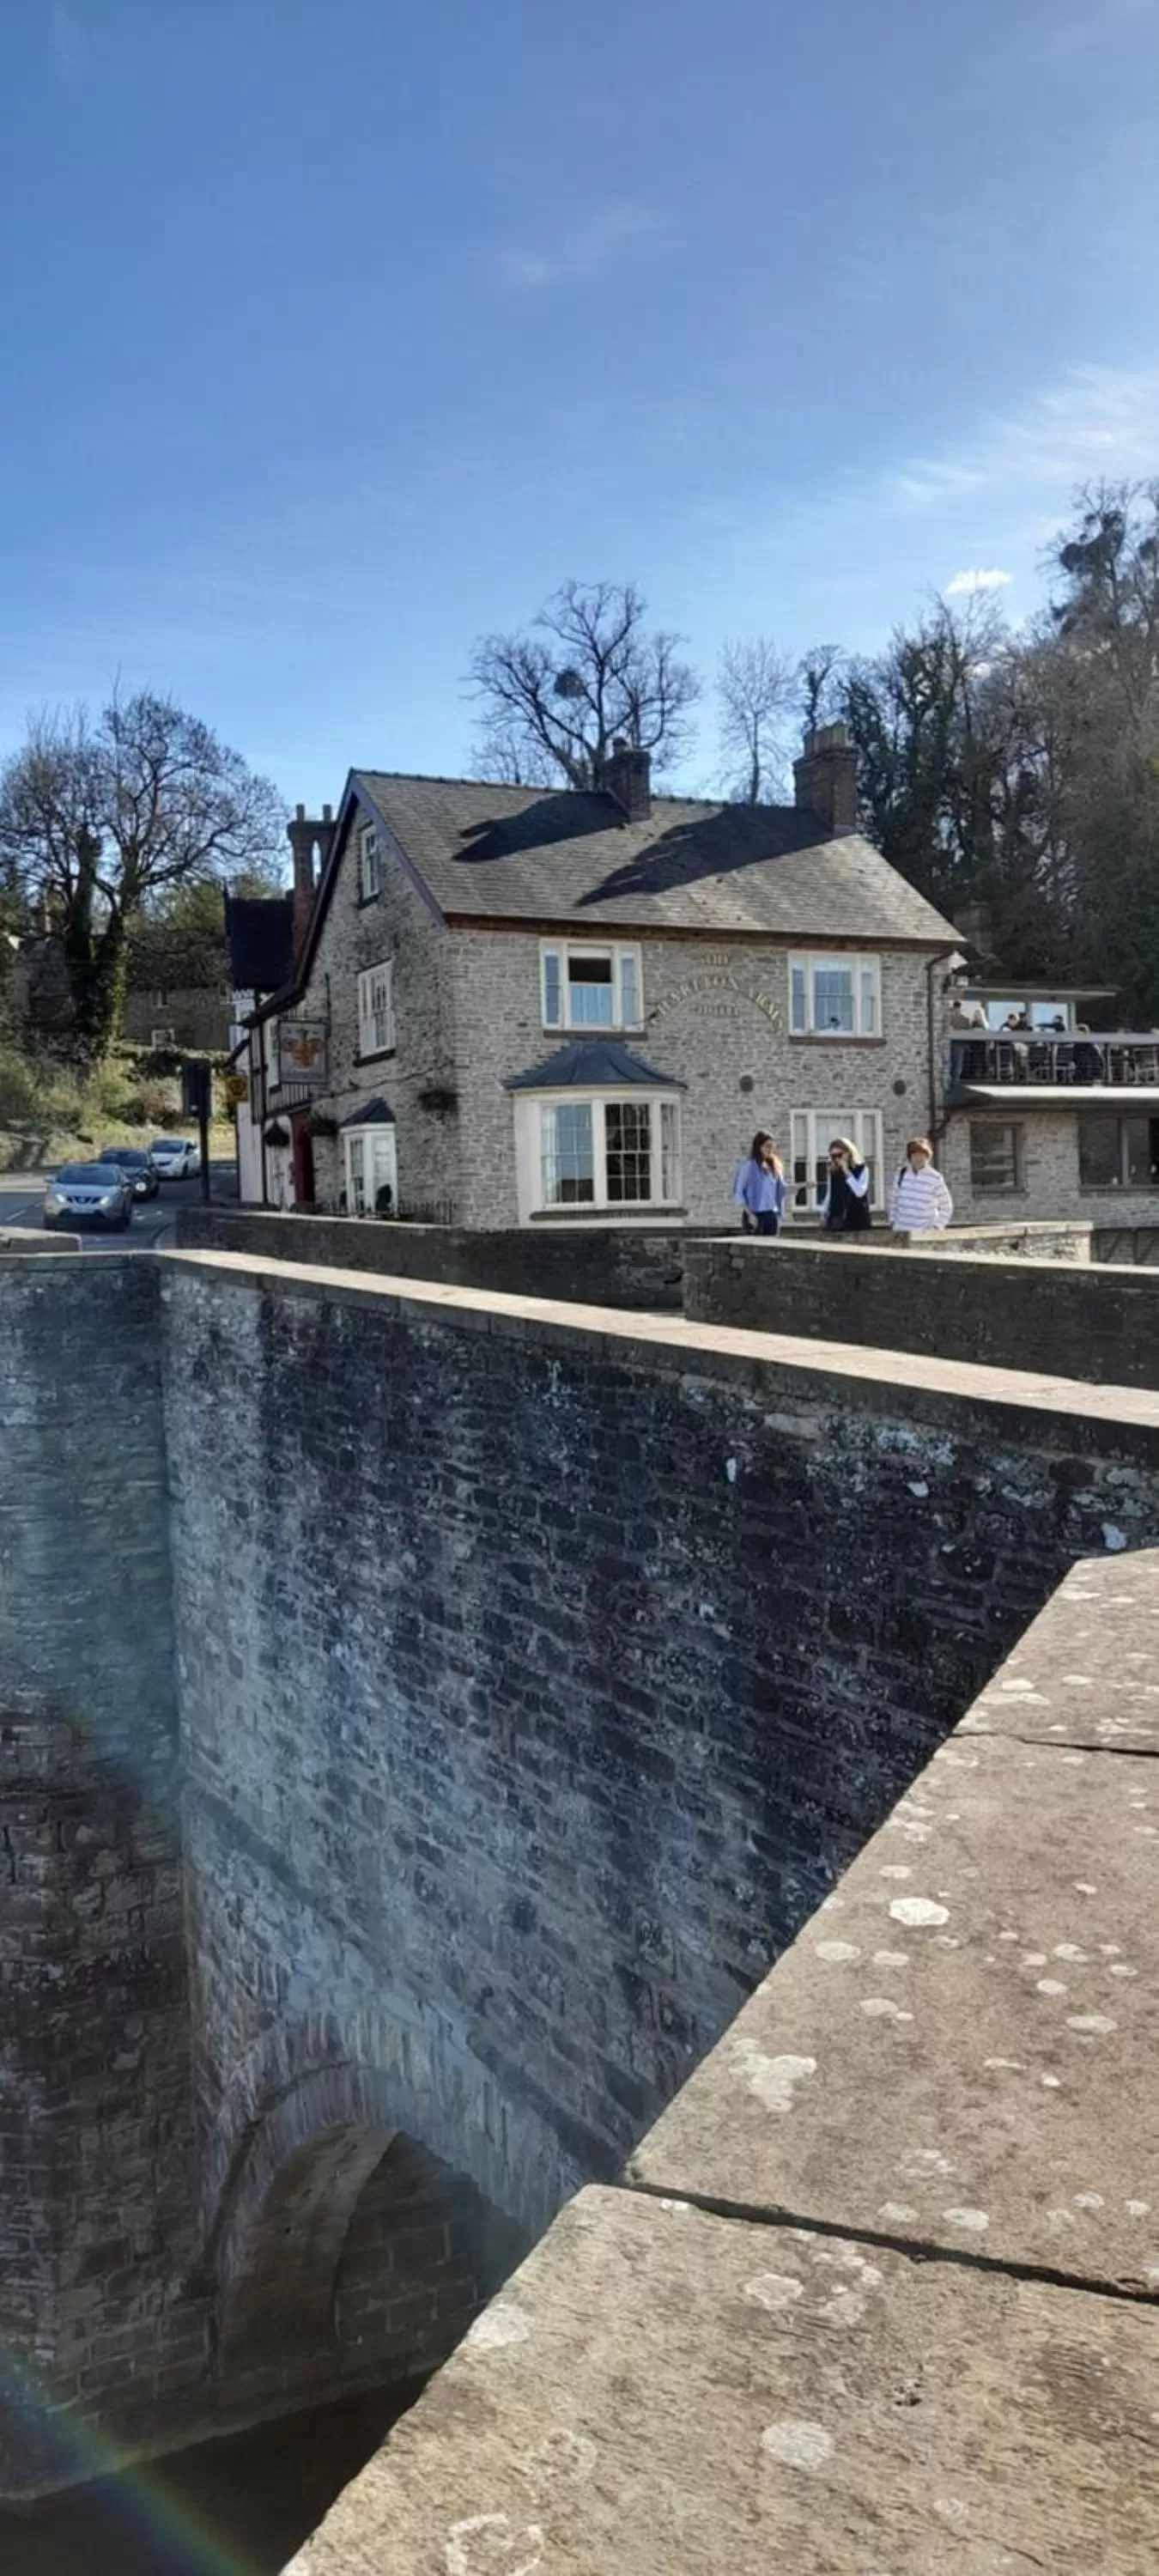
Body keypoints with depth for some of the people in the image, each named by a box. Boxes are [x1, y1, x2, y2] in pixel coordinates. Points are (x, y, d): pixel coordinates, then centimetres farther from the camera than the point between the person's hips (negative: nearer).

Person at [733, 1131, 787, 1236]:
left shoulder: (774, 1165, 12)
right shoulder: (749, 1165, -6)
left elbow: (781, 1190, 14)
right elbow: (737, 1191, -9)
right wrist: (749, 1214, -13)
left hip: (772, 1216, 6)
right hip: (755, 1215, -6)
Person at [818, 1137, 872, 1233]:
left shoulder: (861, 1169, -2)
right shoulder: (833, 1172, 8)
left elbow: (860, 1192, -16)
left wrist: (847, 1172, -15)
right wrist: (824, 1213, 10)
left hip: (857, 1219, -3)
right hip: (837, 1220, 3)